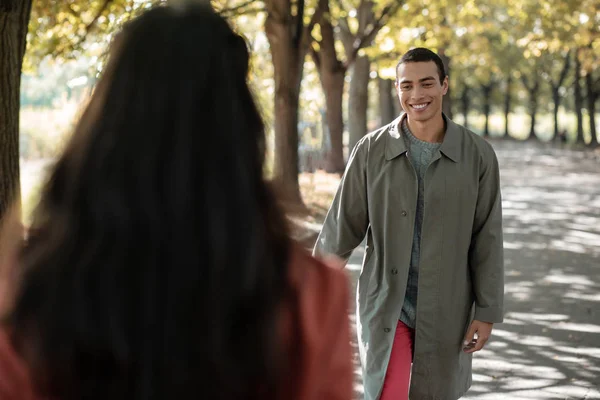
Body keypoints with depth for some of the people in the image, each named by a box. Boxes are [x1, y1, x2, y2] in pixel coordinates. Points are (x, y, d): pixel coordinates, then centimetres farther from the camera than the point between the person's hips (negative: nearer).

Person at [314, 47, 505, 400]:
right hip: (385, 304, -1)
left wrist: (487, 313, -4)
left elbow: (488, 239, -3)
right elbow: (342, 226, 0)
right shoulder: (372, 150, -6)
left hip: (445, 307, 1)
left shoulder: (477, 155, -6)